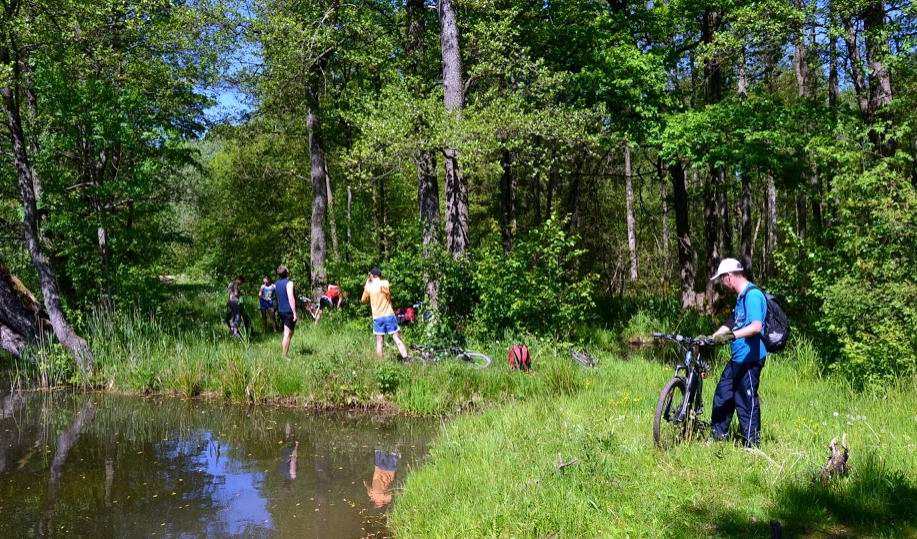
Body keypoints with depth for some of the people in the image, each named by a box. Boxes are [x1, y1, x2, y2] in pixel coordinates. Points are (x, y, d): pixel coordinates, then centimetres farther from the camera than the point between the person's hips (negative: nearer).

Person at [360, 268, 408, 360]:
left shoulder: (369, 287, -1)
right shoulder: (386, 283, -1)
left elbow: (364, 300, 14)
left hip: (377, 317, 0)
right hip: (389, 315, 0)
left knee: (379, 342, 6)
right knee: (397, 339, -1)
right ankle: (406, 359, -10)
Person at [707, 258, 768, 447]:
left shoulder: (753, 295, -17)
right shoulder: (741, 296, 15)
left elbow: (756, 326, -30)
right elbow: (732, 322, 25)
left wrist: (733, 335, -41)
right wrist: (711, 337, 21)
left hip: (750, 359, -10)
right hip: (737, 357, 10)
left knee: (747, 402, -3)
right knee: (722, 395, 17)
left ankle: (752, 445, 7)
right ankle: (718, 436, 28)